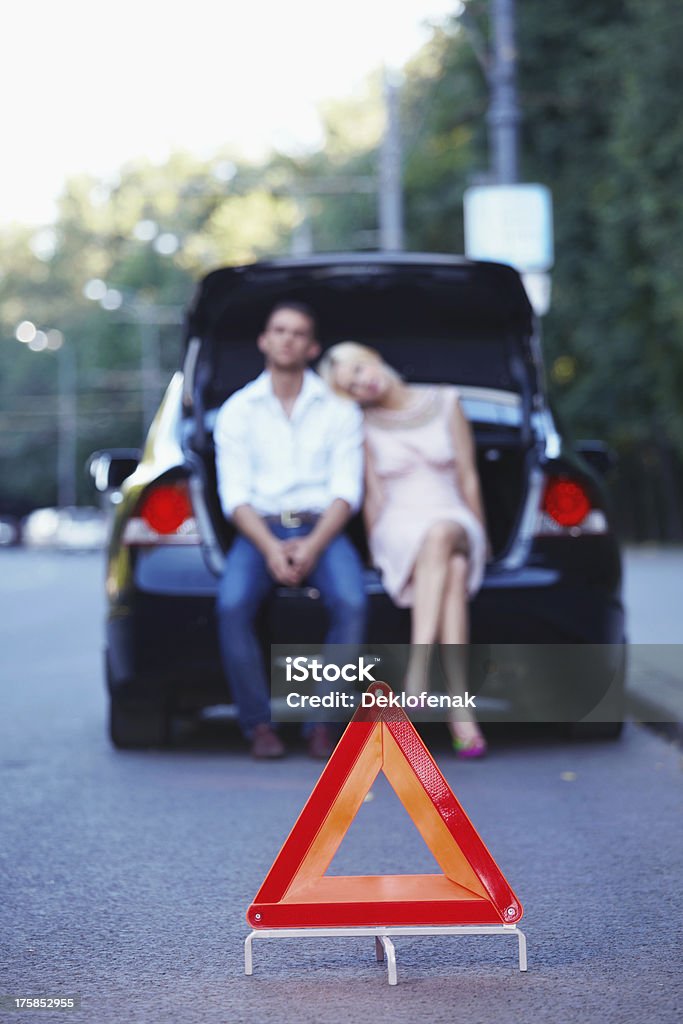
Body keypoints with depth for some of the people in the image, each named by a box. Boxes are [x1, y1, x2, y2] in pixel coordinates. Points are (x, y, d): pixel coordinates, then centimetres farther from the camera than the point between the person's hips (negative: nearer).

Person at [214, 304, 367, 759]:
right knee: (233, 605, -31)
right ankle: (260, 724, -18)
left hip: (322, 529, 0)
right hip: (259, 529, 0)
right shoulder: (238, 410, 10)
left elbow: (347, 491, 1)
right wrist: (270, 549, -17)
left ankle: (323, 722, -20)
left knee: (352, 603, -32)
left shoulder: (339, 409, 9)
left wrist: (312, 546, -17)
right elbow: (234, 495, 2)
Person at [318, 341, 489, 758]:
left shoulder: (445, 403, 9)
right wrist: (374, 550, -6)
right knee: (451, 572, -37)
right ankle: (460, 705, -45)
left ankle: (416, 679, -47)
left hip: (455, 521, 1)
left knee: (441, 536, -39)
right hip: (398, 529, -1)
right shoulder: (363, 427, 8)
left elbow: (469, 478, 8)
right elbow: (373, 498, 5)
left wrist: (478, 540, 5)